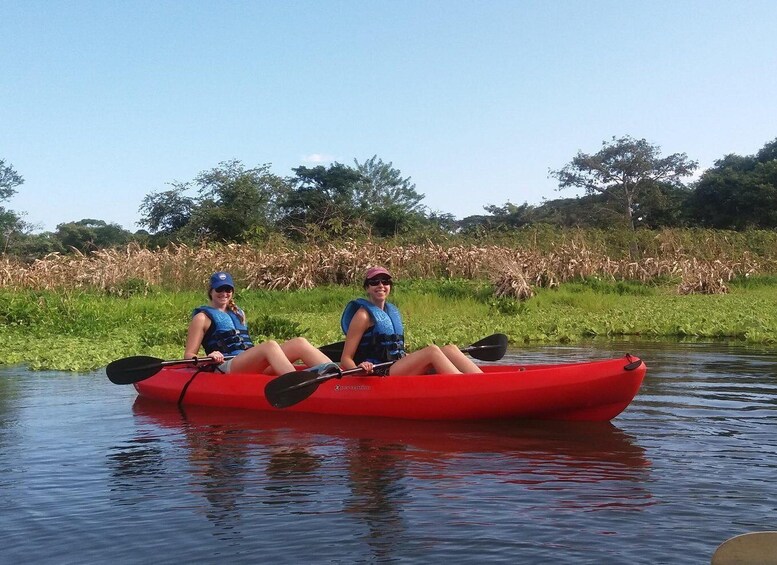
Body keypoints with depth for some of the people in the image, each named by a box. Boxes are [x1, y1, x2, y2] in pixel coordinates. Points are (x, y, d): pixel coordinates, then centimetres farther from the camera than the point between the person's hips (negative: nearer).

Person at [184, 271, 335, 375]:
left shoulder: (238, 314, 26)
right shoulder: (203, 317, 7)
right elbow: (188, 356, 2)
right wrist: (208, 358, -18)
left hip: (252, 366, 7)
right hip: (226, 368, -7)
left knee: (299, 343, -15)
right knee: (270, 346, -34)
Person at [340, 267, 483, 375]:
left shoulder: (392, 311, 17)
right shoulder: (363, 315, -5)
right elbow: (346, 359, -9)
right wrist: (359, 369, -29)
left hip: (397, 368, 8)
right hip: (378, 374, -8)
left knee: (449, 349, -10)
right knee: (432, 350, -24)